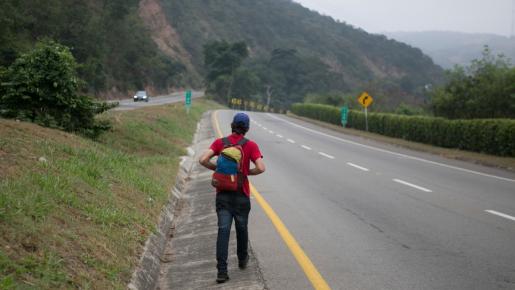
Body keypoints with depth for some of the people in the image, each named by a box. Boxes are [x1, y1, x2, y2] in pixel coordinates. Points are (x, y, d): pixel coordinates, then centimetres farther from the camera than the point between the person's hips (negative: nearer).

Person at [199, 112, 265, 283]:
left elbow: (203, 160, -12)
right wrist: (247, 172, 2)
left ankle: (222, 271, -13)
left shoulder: (219, 143, -1)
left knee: (223, 230, -4)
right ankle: (242, 259, 39)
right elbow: (261, 168, -17)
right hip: (241, 195, -1)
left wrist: (217, 168, 5)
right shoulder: (251, 146, -7)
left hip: (223, 194, 1)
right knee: (241, 228, 19)